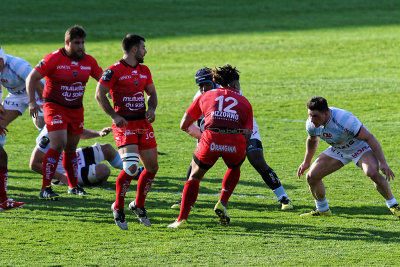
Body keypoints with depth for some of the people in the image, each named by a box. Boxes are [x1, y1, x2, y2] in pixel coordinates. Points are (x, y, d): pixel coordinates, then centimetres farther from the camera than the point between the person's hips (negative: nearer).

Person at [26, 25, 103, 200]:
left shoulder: (88, 61, 3)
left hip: (76, 110, 5)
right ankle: (45, 189, -16)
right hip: (55, 107, -5)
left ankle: (73, 186, 32)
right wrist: (32, 102, -18)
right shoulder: (54, 59, -12)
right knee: (58, 145, -18)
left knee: (71, 148, 15)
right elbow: (31, 78, -10)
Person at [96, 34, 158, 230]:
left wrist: (151, 109, 2)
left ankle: (139, 205, 25)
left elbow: (152, 93, 23)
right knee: (131, 167, -19)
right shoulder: (114, 71, -9)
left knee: (152, 166, 6)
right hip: (124, 124, -7)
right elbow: (99, 94, -10)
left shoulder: (144, 70, 14)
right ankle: (118, 208, -2)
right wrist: (114, 116, -16)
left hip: (143, 123, 7)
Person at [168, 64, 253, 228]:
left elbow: (184, 125, 25)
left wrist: (195, 134, 42)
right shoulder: (244, 102, 23)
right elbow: (247, 134, 14)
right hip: (236, 144, 0)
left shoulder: (205, 96, 24)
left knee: (194, 176, 23)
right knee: (234, 168, 36)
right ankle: (222, 203, 20)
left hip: (210, 141, 0)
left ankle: (182, 219, 14)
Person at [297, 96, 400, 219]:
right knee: (311, 176, -5)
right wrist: (306, 162, 21)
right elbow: (312, 140, 10)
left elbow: (369, 138, -32)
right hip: (337, 150, 6)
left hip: (360, 146, -6)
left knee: (372, 172, -34)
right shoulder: (311, 124, -17)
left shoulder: (344, 120, -37)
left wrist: (383, 163, -35)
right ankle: (322, 210, 19)